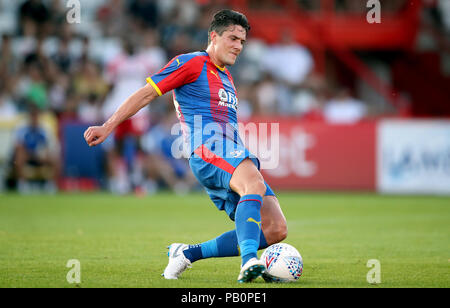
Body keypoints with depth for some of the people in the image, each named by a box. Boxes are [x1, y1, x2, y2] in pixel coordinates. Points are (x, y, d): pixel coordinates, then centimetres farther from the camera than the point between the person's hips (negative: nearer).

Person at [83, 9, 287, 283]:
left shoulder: (226, 77, 29)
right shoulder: (192, 63, 4)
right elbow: (147, 94, 1)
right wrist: (107, 127, -4)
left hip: (234, 156, 8)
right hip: (207, 151, -8)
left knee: (276, 230, -7)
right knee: (255, 185, -38)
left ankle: (189, 253, 2)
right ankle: (249, 262, -57)